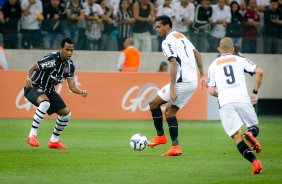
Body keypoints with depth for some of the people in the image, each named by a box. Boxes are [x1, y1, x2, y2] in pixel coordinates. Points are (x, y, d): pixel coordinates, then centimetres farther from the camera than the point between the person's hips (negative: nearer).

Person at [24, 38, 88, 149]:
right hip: (34, 87, -8)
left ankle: (54, 141, 26)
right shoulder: (52, 59, -23)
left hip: (49, 91, 8)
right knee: (45, 103, -39)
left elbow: (72, 86, -5)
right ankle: (32, 135, -33)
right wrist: (28, 78, -45)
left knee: (66, 114, 7)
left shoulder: (69, 65, -2)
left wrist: (81, 92, -26)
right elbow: (32, 69, -24)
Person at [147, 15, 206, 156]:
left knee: (153, 103, 5)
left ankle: (160, 135, 11)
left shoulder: (167, 42, -10)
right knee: (169, 112, 14)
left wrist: (172, 88, -21)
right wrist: (202, 75, 19)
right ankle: (175, 147, 7)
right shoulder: (181, 36, 18)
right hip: (193, 82, 9)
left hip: (182, 81, -9)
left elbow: (174, 64, -20)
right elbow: (197, 54, 18)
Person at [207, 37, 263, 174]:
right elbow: (259, 72, 4)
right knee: (254, 126, 16)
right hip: (242, 98, 0)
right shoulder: (240, 60, 19)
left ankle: (254, 161, -24)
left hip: (224, 102, 0)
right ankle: (251, 133, -22)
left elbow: (211, 91, 18)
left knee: (237, 137, -2)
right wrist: (255, 92, 14)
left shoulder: (213, 65, 23)